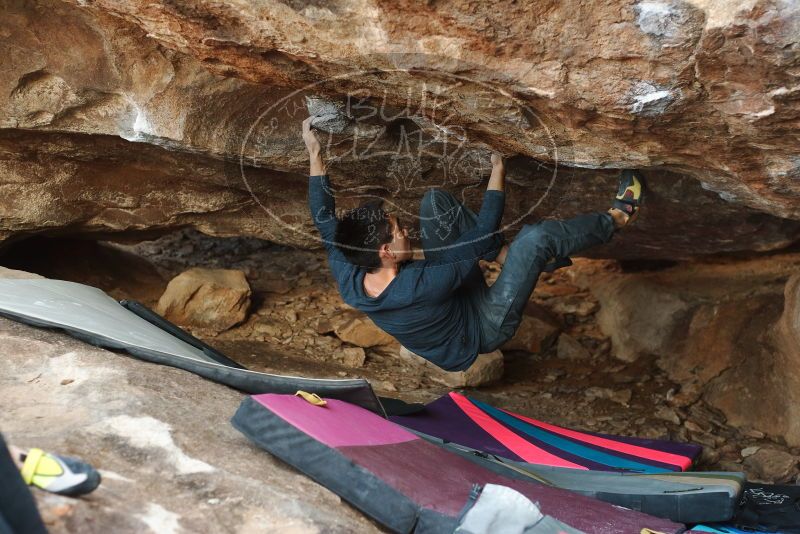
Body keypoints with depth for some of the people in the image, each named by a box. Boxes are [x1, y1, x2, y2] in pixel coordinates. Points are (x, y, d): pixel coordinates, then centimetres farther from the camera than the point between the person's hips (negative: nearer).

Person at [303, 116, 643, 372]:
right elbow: (481, 239, -31)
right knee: (537, 237, -24)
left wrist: (314, 154, -5)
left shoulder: (348, 283, -23)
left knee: (435, 201, -5)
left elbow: (325, 220, -6)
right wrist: (497, 174, -19)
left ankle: (506, 256, 8)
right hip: (482, 328, -7)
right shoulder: (419, 287, -42)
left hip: (449, 300, 7)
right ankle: (616, 218, 7)